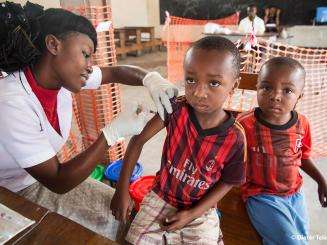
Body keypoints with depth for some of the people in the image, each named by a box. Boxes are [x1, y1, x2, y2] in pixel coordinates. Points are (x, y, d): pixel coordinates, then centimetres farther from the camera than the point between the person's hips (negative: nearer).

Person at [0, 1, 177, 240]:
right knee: (106, 221, -8)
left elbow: (116, 72, 0)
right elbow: (58, 183, -28)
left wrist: (150, 78, -21)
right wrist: (113, 132, -33)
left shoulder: (62, 75, -12)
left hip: (45, 174, 6)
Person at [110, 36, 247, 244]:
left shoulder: (235, 138, -22)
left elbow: (228, 182, -7)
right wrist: (122, 190, -14)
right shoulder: (176, 109, -22)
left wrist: (193, 214, -12)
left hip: (200, 211, 0)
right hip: (160, 198, 1)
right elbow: (138, 139, -15)